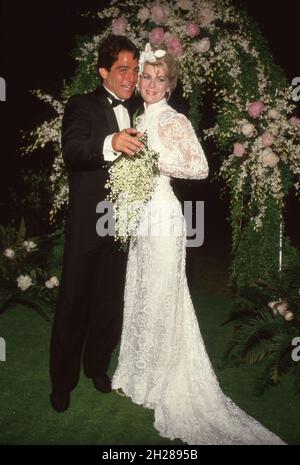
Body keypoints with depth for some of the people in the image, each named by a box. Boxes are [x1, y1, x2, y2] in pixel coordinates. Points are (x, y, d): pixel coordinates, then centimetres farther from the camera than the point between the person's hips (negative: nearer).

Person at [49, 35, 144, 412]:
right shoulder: (82, 106, -5)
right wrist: (110, 143, -41)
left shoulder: (135, 112, 13)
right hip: (86, 223, -5)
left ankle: (96, 364, 36)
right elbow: (71, 152, -24)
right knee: (73, 302, 5)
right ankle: (63, 380, 23)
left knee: (110, 301, 15)